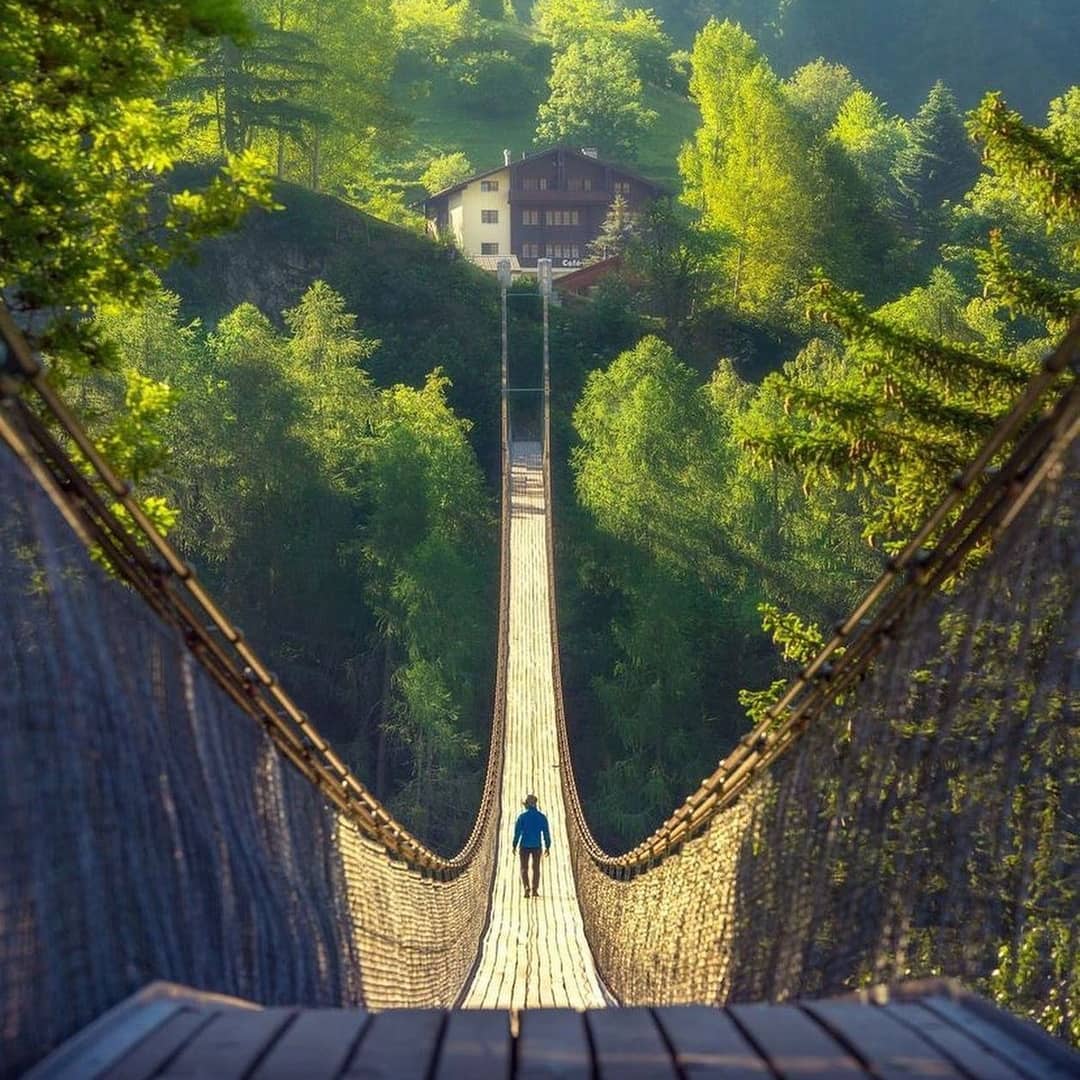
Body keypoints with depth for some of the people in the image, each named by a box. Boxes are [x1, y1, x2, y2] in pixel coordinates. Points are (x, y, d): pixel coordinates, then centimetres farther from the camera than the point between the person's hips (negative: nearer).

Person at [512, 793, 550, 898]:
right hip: (537, 846, 2)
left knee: (524, 868, 6)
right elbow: (546, 833, -1)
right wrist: (547, 846, 5)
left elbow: (517, 832, -8)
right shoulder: (541, 817, -1)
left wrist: (515, 846, -2)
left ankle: (526, 888, -14)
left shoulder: (522, 816, -7)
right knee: (536, 868, 14)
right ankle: (535, 890, 12)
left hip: (525, 846, -2)